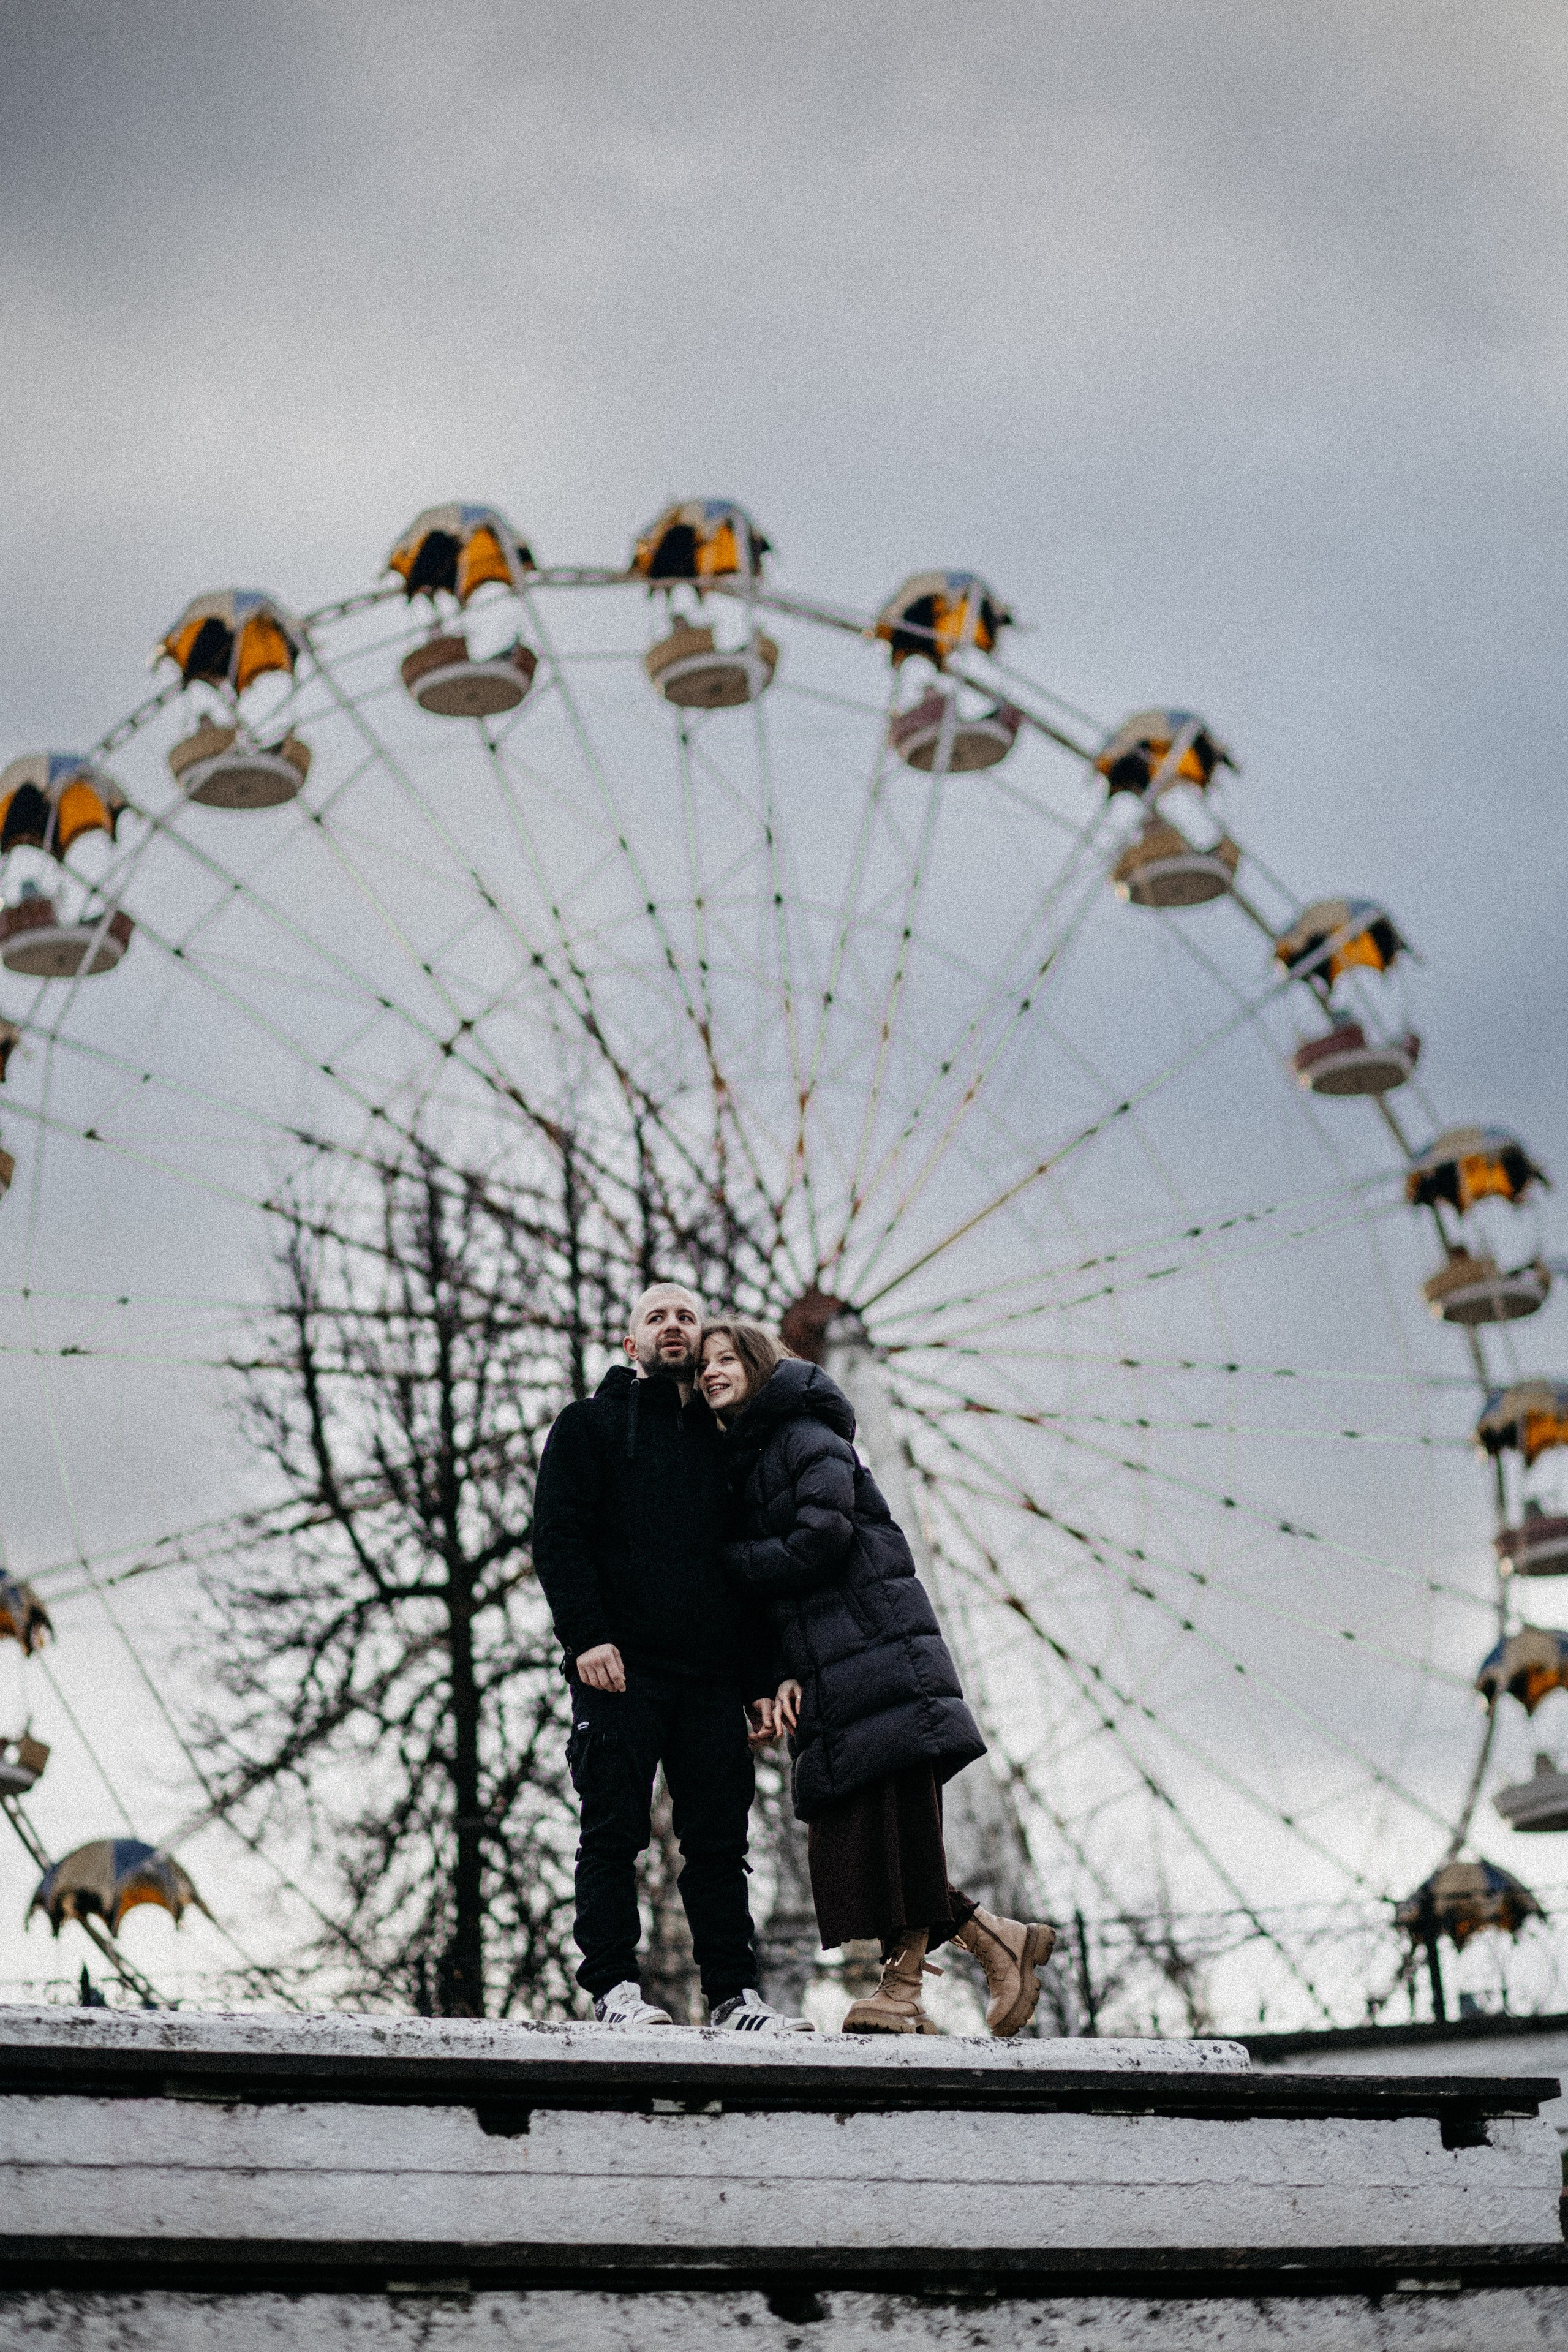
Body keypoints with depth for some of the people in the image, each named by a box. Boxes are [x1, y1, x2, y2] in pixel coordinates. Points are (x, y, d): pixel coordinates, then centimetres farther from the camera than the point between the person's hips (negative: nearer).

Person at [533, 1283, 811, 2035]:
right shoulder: (591, 1424, 10)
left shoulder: (721, 1443, 22)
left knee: (719, 1839, 1)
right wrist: (587, 1634, -15)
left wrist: (759, 1679, 12)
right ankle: (614, 1988, -3)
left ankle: (733, 1994, 3)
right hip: (620, 1665, -4)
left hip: (711, 1673, 4)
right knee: (614, 1830, -5)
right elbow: (557, 1534, -2)